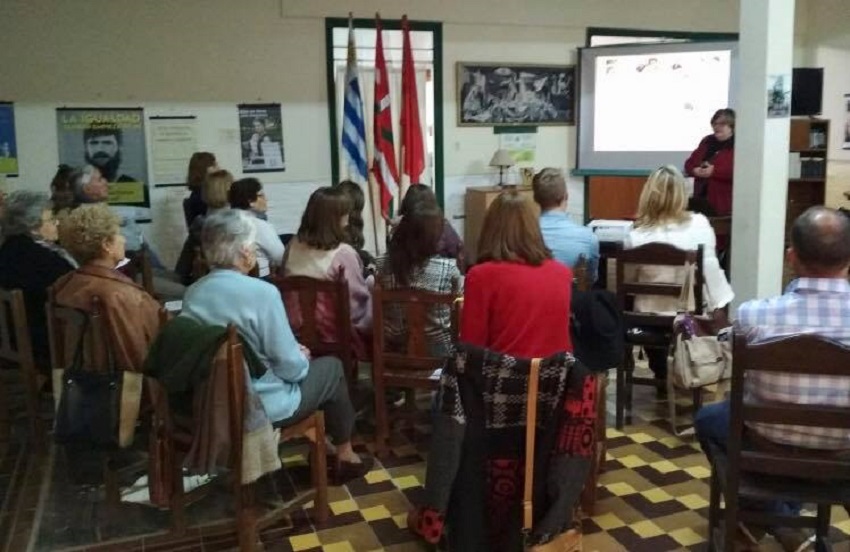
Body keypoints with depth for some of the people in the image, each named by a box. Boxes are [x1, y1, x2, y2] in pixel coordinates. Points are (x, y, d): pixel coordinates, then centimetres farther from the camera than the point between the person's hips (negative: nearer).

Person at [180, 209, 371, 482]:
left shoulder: (193, 293, -3)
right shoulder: (261, 292, -24)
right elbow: (290, 367, -19)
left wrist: (293, 351, 13)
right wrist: (302, 357, 3)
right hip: (260, 405, -7)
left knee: (299, 360, 28)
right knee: (332, 367, 17)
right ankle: (345, 456, 30)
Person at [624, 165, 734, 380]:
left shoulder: (636, 236, -13)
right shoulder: (699, 225, -13)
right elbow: (710, 271, -10)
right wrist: (719, 306, 1)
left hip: (647, 318, 1)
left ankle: (663, 378, 46)